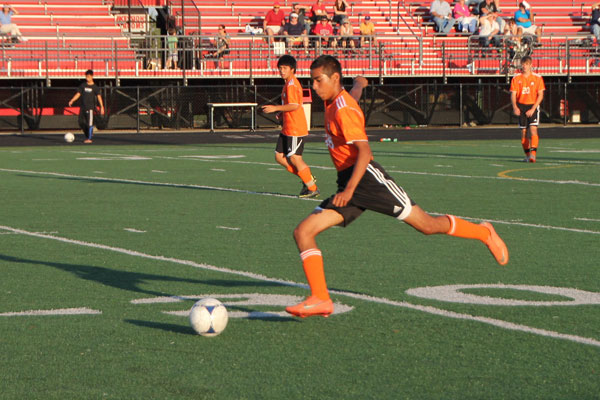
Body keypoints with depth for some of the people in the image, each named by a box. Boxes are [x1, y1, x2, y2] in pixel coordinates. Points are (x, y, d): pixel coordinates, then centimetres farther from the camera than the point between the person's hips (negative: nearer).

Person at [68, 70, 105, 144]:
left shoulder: (94, 87, -2)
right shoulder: (83, 85, 10)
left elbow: (99, 96, -8)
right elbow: (78, 94, 12)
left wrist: (102, 107, -17)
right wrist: (72, 100, -3)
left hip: (90, 107, -5)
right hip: (83, 107, 5)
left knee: (89, 123, -8)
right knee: (81, 122, 3)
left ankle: (89, 138, -3)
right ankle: (87, 137, 18)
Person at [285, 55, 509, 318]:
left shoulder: (344, 109, -14)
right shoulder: (333, 101, 13)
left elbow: (364, 153, -22)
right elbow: (358, 85, 37)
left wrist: (349, 190, -31)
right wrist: (359, 82, 61)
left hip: (366, 177, -9)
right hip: (347, 183, 9)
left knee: (426, 225, -4)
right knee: (303, 232, -7)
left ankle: (484, 233, 19)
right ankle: (320, 299, -13)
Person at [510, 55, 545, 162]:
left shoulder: (537, 78, -1)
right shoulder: (516, 78, 4)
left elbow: (540, 95, -3)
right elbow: (513, 94, 2)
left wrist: (533, 109, -13)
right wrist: (515, 107, -16)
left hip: (533, 106, -2)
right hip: (521, 106, 2)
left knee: (533, 129, -16)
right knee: (523, 132, 3)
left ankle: (533, 154, -23)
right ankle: (527, 155, 13)